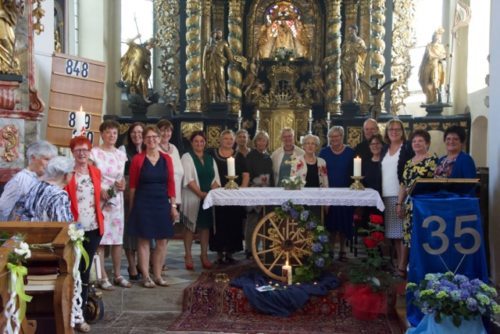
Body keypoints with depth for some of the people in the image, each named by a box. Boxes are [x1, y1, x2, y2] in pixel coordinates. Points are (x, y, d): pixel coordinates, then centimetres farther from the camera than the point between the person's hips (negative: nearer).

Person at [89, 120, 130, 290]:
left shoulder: (121, 155, 11)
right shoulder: (94, 153, -4)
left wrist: (123, 184, 0)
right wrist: (100, 190, -18)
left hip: (117, 200, 5)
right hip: (99, 199, -5)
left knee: (117, 237, 8)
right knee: (100, 238, -5)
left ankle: (117, 275, 19)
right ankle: (103, 277, 3)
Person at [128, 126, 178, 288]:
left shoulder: (166, 159, 4)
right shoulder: (137, 159, -3)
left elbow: (171, 183, 5)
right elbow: (133, 185, 1)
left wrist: (173, 205, 1)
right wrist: (132, 207, 0)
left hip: (162, 203, 3)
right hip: (143, 203, -3)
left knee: (162, 241, 6)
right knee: (144, 240, 2)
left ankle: (158, 275, 18)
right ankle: (146, 276, 12)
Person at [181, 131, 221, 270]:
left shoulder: (210, 159, 14)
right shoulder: (187, 157, -2)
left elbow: (216, 178, 9)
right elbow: (188, 179, -11)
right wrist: (200, 193, -18)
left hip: (209, 197, 4)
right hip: (192, 198, -4)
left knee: (205, 226, 6)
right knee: (190, 226, 0)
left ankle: (204, 255, 13)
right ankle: (188, 256, 6)